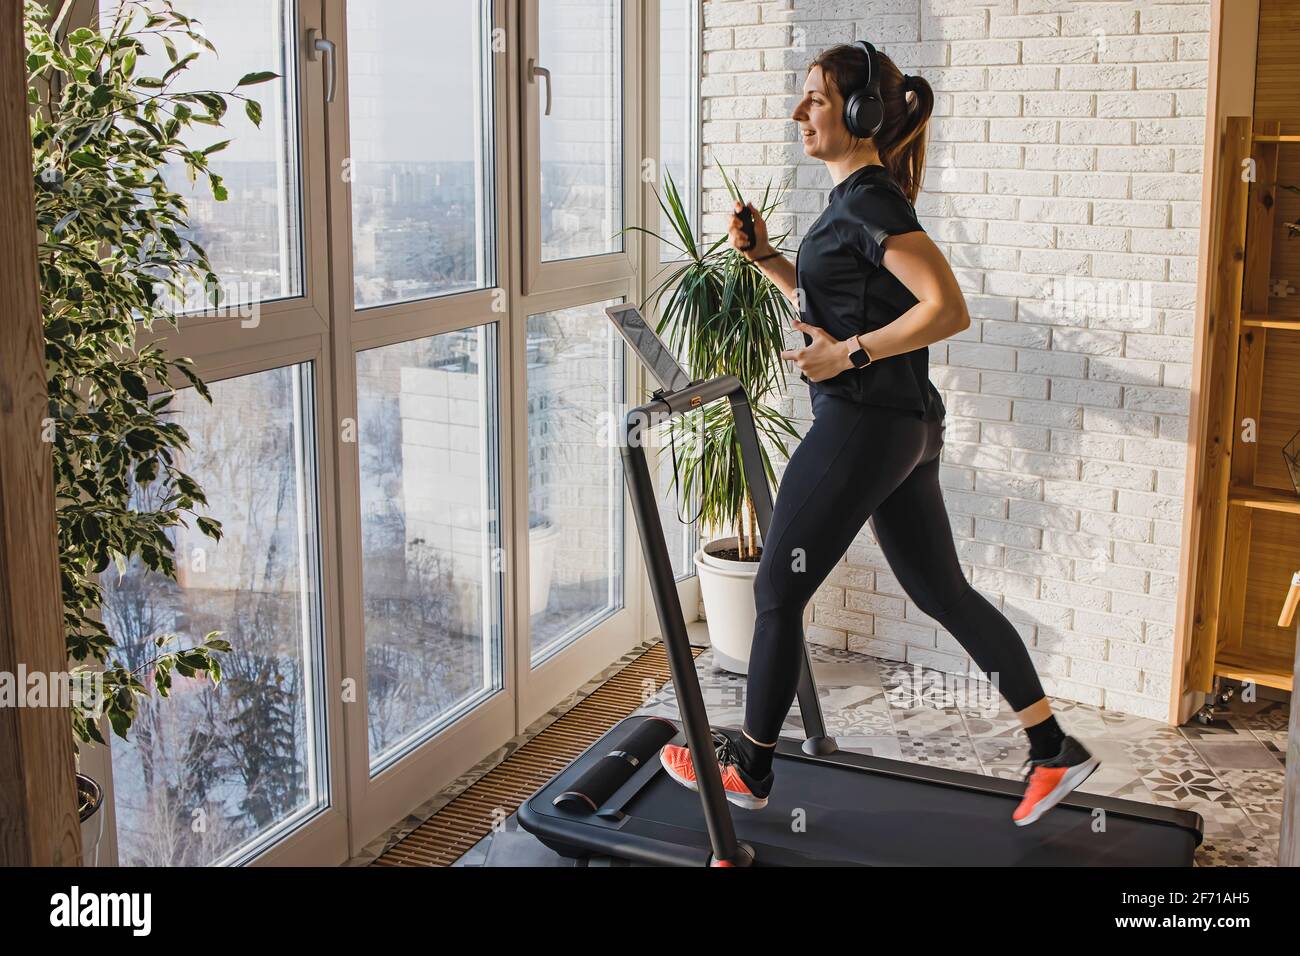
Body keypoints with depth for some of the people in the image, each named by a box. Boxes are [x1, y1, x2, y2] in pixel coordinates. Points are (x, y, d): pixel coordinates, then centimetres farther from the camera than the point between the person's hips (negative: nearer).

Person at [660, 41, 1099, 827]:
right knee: (943, 591, 14)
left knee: (778, 592, 3)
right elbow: (829, 304, 26)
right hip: (904, 425, 10)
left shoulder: (869, 201, -14)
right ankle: (1055, 751, 20)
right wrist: (766, 257, 14)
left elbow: (948, 309, -22)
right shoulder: (858, 200, 15)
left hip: (864, 426, -10)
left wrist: (849, 354, -20)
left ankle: (748, 770, 18)